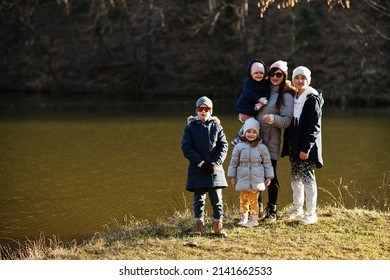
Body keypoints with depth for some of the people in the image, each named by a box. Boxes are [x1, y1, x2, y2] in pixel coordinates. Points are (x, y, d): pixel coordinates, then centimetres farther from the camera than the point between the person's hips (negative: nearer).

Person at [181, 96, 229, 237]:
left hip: (215, 169, 1)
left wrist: (216, 163, -12)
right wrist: (201, 163, -14)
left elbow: (223, 146, 2)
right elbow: (186, 148, -6)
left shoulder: (217, 127, 7)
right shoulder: (190, 128, 2)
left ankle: (217, 224, 13)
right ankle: (199, 225, 15)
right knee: (199, 199, 6)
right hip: (197, 169, -1)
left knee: (217, 199, 3)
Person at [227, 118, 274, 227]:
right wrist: (232, 177, 7)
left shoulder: (262, 147, 3)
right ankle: (243, 218, 20)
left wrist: (269, 177, 7)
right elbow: (233, 162, 8)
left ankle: (254, 219, 3)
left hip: (256, 178, -2)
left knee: (253, 199, -3)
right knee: (243, 199, 7)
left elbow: (267, 163, 8)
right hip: (243, 178, 2)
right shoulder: (239, 147, 4)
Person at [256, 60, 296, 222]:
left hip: (271, 141, -5)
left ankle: (271, 212, 7)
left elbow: (286, 120, -8)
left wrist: (273, 119, -26)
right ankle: (256, 207, 19)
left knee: (271, 175, -1)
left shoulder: (286, 96, -2)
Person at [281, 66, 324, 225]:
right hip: (294, 145, 8)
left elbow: (314, 126, -15)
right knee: (295, 177, 14)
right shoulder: (293, 98, 13)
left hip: (306, 146, -8)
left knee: (307, 177, -5)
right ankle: (297, 208, 27)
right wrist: (289, 145, 11)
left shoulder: (312, 99, -11)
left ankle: (311, 214, 2)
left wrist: (306, 148, -20)